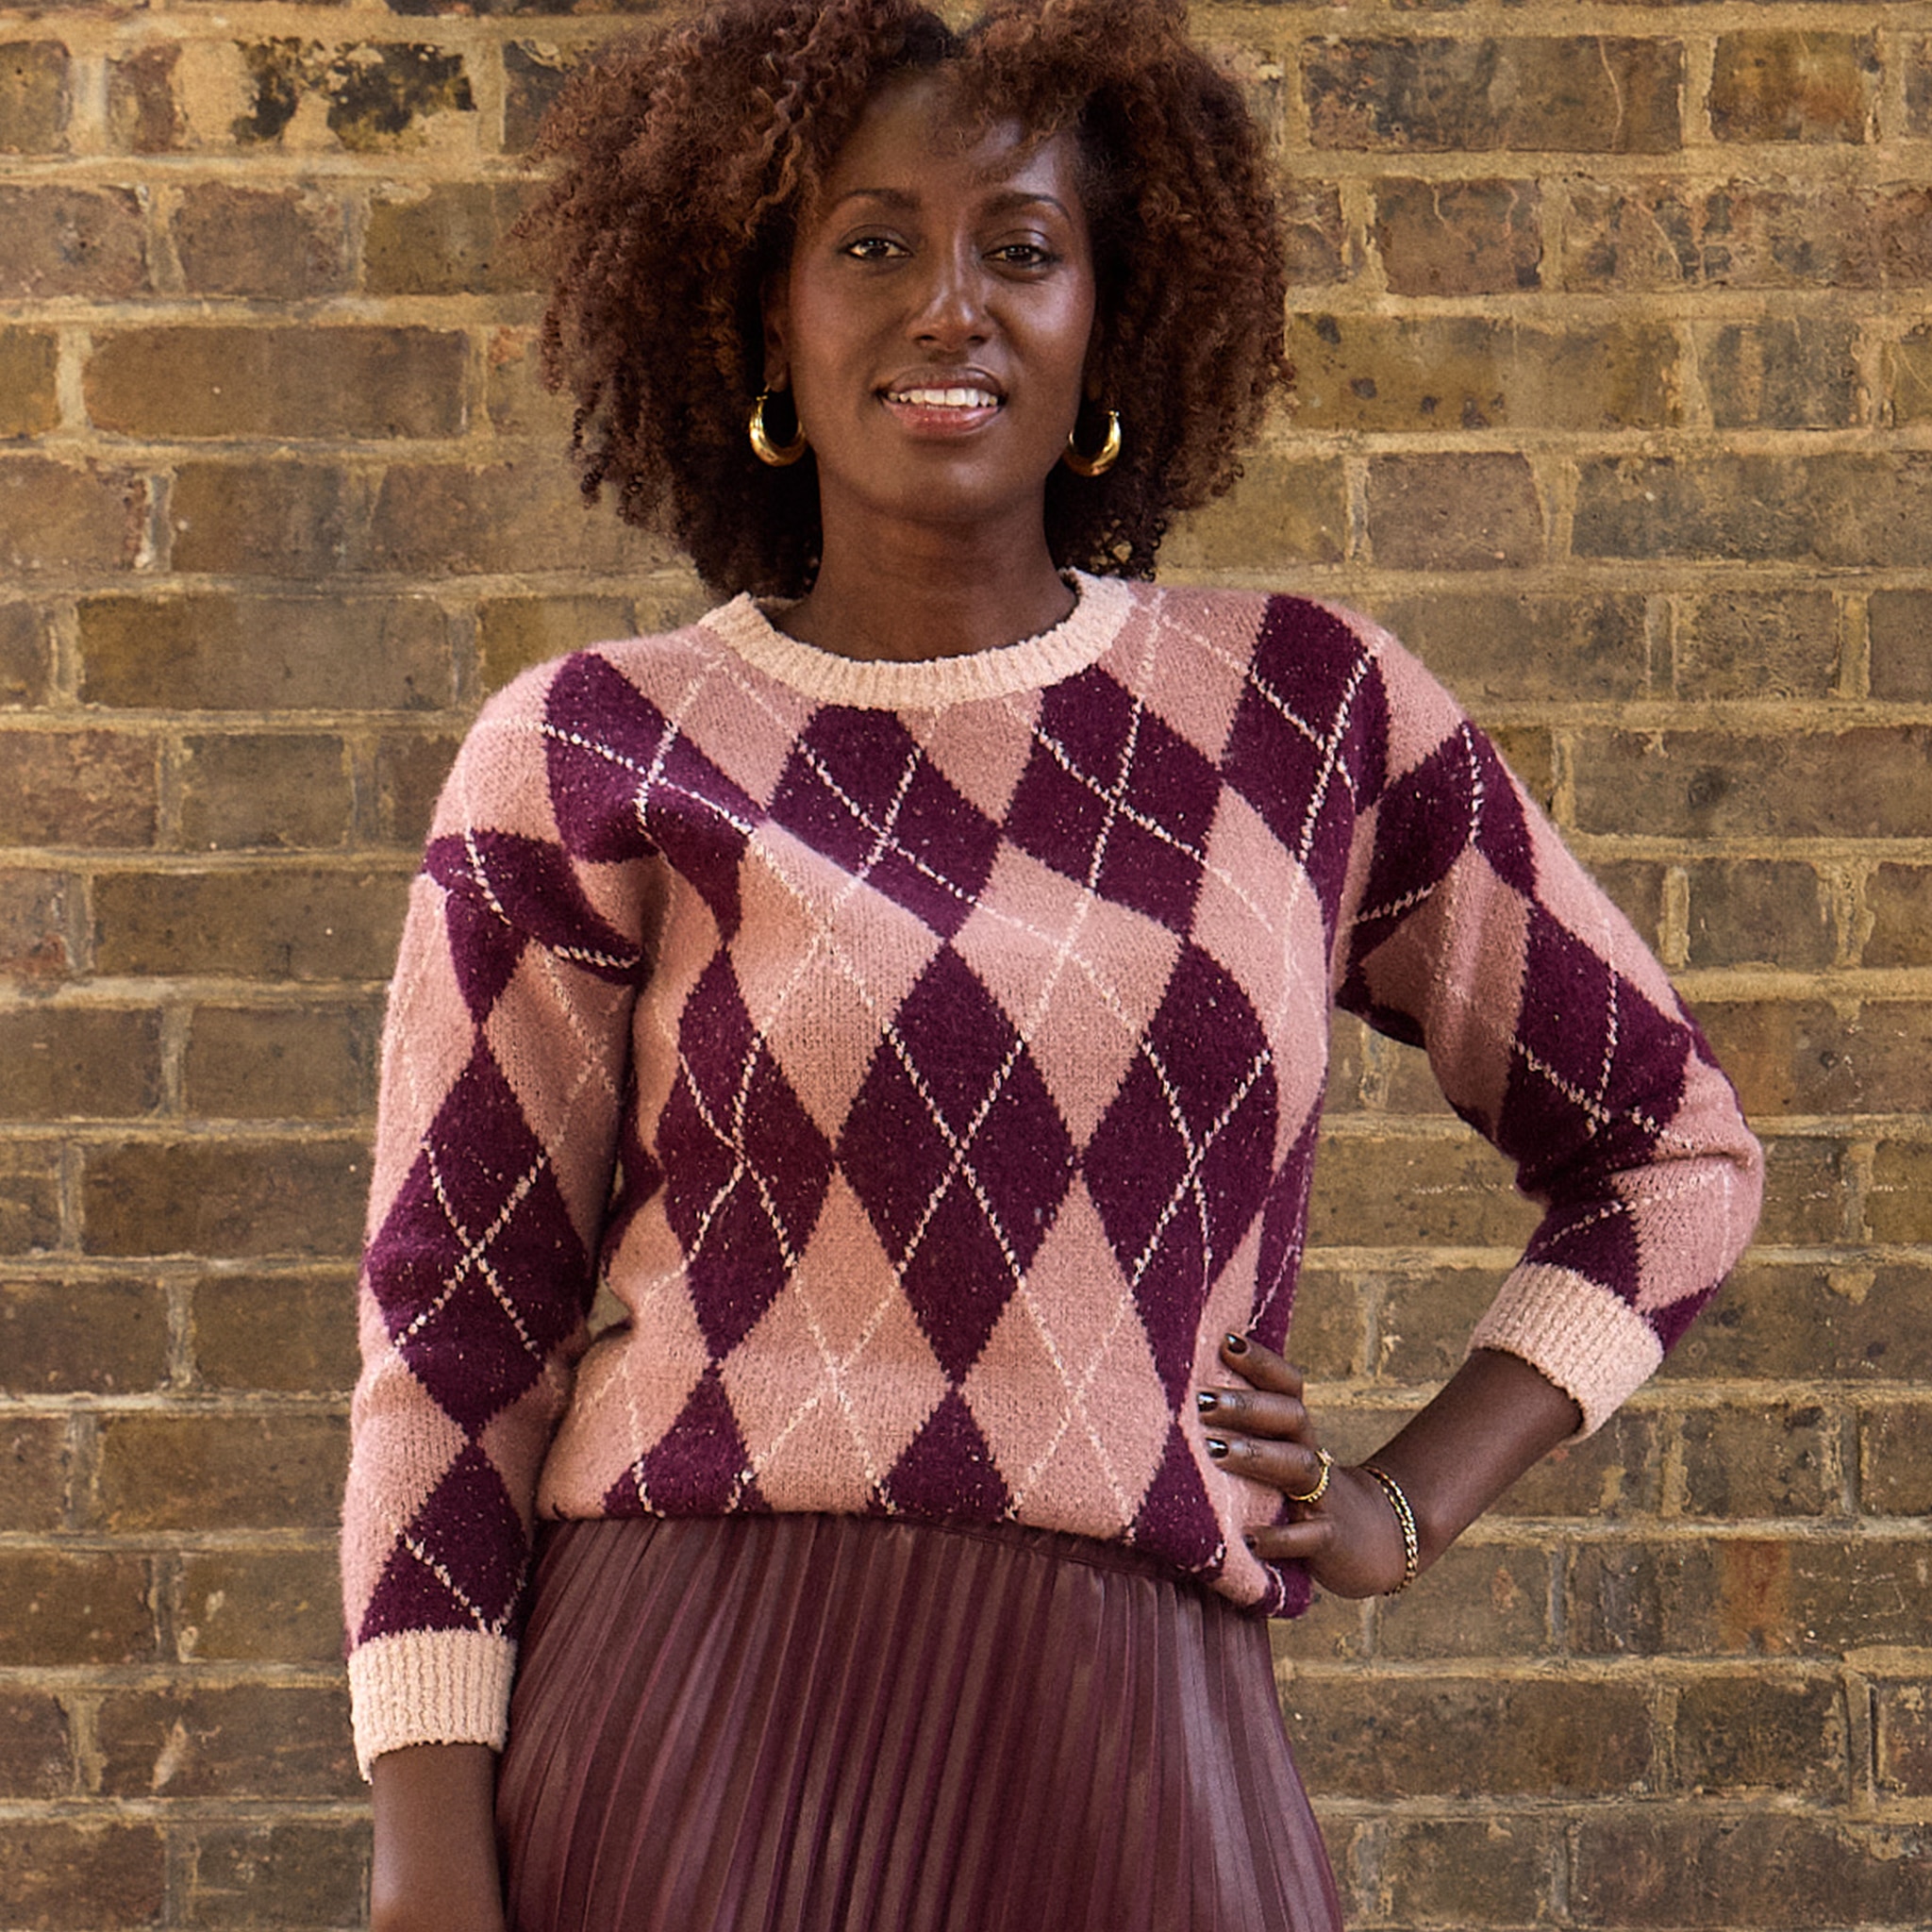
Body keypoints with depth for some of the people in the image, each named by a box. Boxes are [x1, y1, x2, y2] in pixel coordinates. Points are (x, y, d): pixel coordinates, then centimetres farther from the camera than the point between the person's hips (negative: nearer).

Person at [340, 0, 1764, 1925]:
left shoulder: (1311, 715, 9)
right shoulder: (593, 764, 4)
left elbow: (1671, 1149, 21)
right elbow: (448, 1350, 1)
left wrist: (1407, 1506, 9)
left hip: (1138, 1771, 2)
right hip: (698, 1761, -2)